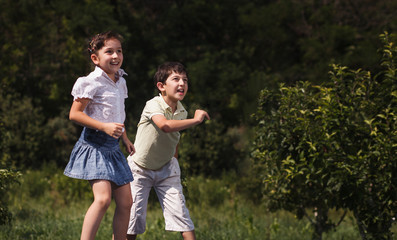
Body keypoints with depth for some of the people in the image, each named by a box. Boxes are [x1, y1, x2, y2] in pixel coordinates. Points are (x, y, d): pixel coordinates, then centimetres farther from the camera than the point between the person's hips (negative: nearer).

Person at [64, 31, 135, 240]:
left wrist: (124, 138, 20)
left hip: (113, 146, 8)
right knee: (103, 198, -23)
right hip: (94, 143, -8)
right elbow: (74, 114, -16)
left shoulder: (120, 82, 11)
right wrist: (105, 127, -22)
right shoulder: (92, 83, -13)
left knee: (125, 202, 7)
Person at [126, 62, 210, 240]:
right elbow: (165, 125, -44)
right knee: (133, 218, -4)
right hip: (140, 168, -4)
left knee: (180, 212, -7)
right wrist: (196, 120, -37)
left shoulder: (181, 112, -2)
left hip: (166, 169, 5)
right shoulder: (153, 105, -22)